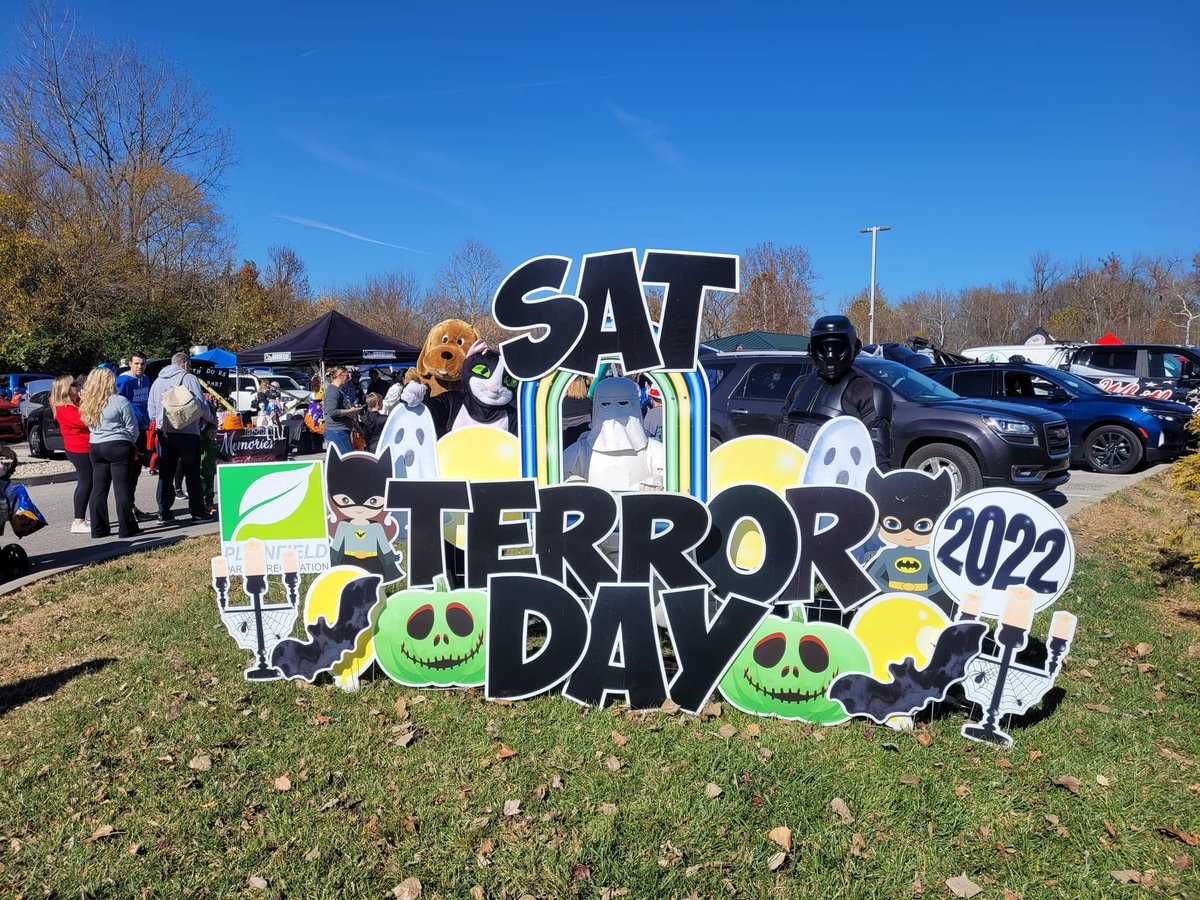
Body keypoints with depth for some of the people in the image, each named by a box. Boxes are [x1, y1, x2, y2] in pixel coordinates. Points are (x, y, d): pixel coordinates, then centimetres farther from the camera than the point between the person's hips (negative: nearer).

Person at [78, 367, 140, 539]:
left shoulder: (87, 403, 8)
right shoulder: (120, 401, -9)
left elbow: (89, 425, 16)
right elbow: (132, 428, -6)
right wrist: (131, 443, 12)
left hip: (95, 448, 6)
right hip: (118, 447, -5)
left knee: (98, 489, 10)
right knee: (122, 487, -3)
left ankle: (99, 528, 14)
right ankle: (127, 528, 0)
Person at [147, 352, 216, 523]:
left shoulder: (157, 381, 14)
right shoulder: (189, 378, -4)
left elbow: (152, 411, 12)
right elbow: (201, 406, -8)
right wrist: (211, 419, 9)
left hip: (164, 433, 5)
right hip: (187, 432, -5)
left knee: (165, 474, 10)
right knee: (192, 473, 2)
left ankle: (164, 512, 11)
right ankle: (197, 512, 4)